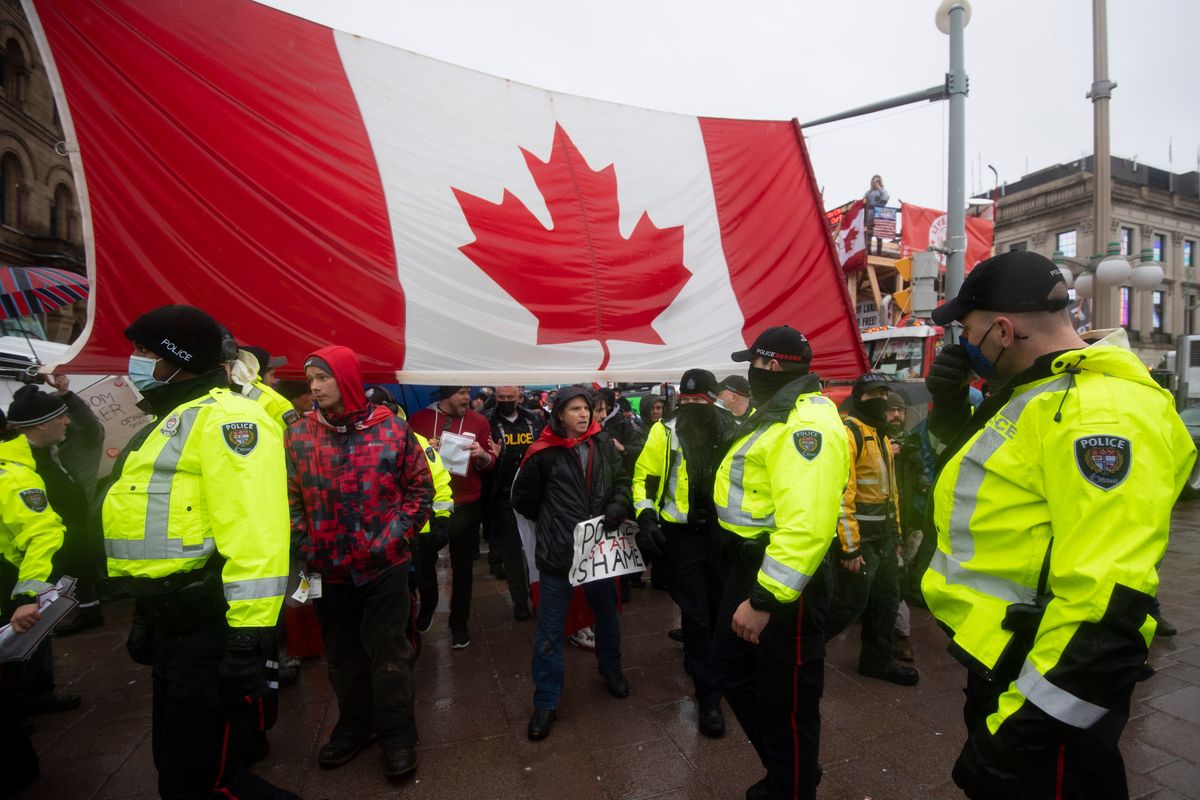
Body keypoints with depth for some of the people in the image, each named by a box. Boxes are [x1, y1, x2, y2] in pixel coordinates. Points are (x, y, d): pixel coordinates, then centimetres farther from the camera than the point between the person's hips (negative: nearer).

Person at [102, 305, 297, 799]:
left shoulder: (225, 416, -16)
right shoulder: (171, 420, 19)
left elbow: (255, 530, -26)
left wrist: (249, 633, -27)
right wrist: (146, 615, 25)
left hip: (213, 625, -10)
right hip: (172, 622, 11)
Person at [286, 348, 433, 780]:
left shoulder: (392, 428, -7)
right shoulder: (299, 436, 0)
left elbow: (420, 487, -2)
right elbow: (291, 497, 6)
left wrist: (397, 536, -8)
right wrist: (305, 545, -1)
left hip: (385, 564, -3)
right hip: (328, 567, 3)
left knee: (388, 651, 8)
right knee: (342, 653, 20)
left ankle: (397, 735, 27)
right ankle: (354, 725, 41)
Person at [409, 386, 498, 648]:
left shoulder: (479, 422, -3)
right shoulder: (419, 419, -2)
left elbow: (490, 463, 1)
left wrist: (482, 455, -21)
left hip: (466, 506, -1)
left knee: (462, 567, 10)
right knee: (425, 561, 16)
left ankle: (459, 623, 28)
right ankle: (427, 607, 45)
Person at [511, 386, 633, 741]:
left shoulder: (603, 444, 0)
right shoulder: (544, 453, -12)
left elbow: (622, 481, 10)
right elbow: (523, 499, -1)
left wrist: (617, 508, -8)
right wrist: (552, 524, 2)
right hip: (558, 552, -4)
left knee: (607, 613, 24)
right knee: (550, 631, 7)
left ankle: (611, 669, 51)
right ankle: (545, 702, 26)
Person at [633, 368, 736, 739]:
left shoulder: (734, 431, 0)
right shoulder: (665, 431, -7)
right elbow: (644, 477, -2)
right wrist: (646, 518, -12)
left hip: (724, 533, 3)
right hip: (682, 534, -3)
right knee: (696, 615, 3)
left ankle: (720, 669, 46)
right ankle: (709, 696, 17)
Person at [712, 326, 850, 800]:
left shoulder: (807, 423, -23)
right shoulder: (774, 414, 12)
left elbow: (807, 526, -32)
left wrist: (764, 599, -30)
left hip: (784, 578, -11)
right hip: (747, 566, 11)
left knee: (784, 702, 8)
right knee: (733, 672, 23)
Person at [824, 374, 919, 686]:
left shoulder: (882, 436, 15)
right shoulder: (848, 434, -17)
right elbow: (841, 494, -22)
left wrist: (895, 533, 19)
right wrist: (850, 547, -22)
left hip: (883, 536, 9)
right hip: (860, 537, -9)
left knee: (887, 600, 17)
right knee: (850, 604, -2)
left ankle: (877, 659, 34)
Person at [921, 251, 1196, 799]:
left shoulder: (1099, 409, -26)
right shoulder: (1036, 394, 7)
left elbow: (1105, 603, -32)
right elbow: (997, 483, 22)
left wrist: (1023, 728, -28)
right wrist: (951, 412, 4)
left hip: (1048, 688, -9)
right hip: (1000, 662, 9)